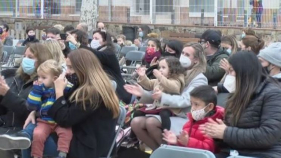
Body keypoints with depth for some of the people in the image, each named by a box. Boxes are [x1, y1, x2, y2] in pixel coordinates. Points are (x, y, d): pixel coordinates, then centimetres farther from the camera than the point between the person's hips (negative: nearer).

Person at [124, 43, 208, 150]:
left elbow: (185, 101, -18)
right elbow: (159, 96, 16)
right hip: (169, 114, 7)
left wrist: (163, 97, -31)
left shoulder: (199, 79, -4)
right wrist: (143, 93, -1)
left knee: (151, 122, -31)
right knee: (136, 122, -16)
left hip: (185, 120, -7)